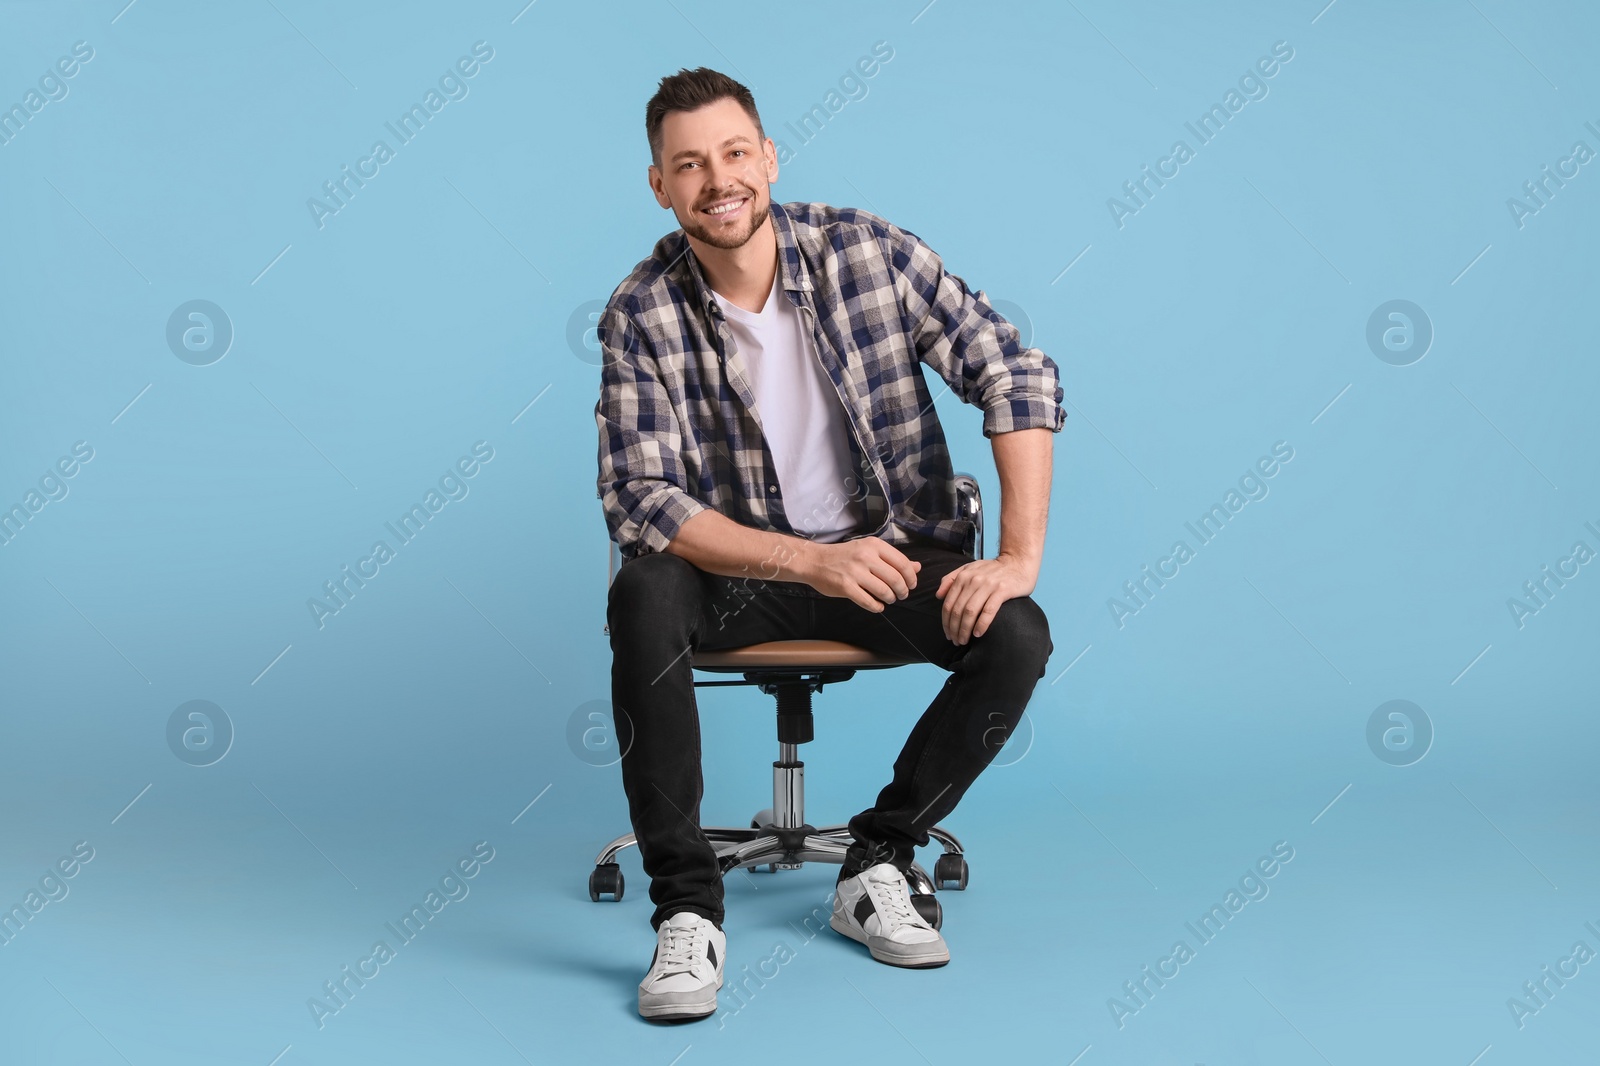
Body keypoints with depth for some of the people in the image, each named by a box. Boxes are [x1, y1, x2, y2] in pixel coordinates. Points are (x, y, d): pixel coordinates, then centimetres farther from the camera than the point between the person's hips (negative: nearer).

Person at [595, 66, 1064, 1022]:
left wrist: (1021, 555, -21)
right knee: (644, 597, -32)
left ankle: (877, 864, -3)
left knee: (1019, 638, -25)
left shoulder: (869, 251, -11)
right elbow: (643, 503, -16)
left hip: (897, 544, 1)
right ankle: (687, 907, -21)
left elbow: (1018, 375, -12)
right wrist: (813, 561, -27)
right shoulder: (641, 317, -11)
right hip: (744, 563, -1)